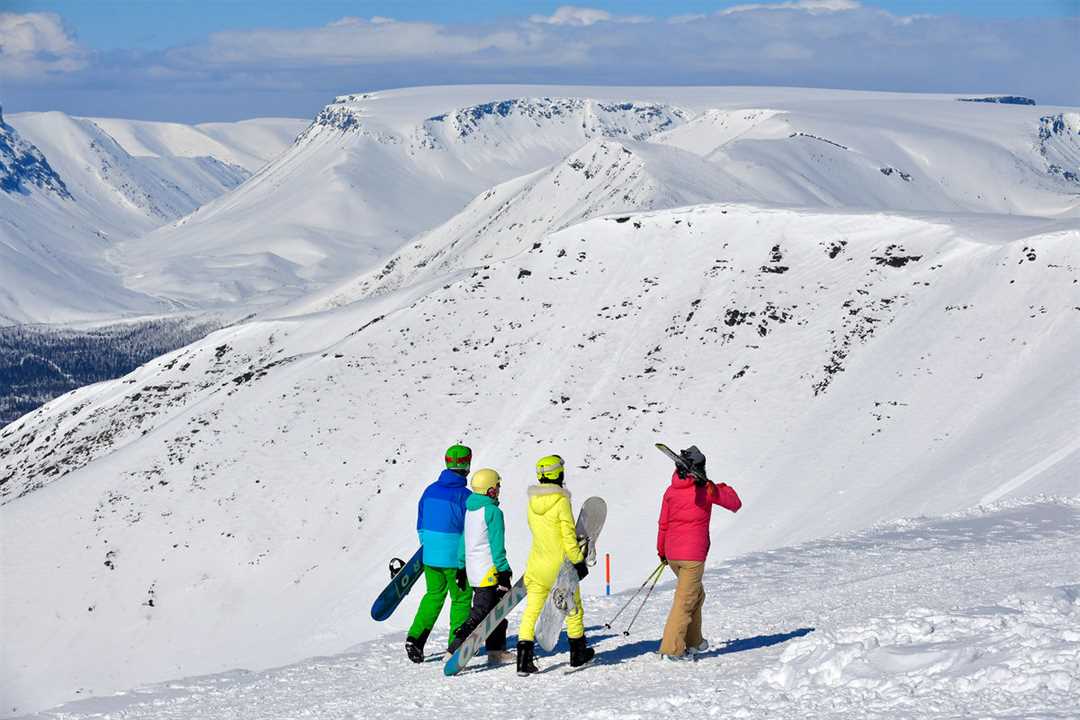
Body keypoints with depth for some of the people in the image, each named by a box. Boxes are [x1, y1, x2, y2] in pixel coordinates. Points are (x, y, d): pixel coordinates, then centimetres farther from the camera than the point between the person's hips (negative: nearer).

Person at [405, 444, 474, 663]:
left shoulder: (430, 491, 2)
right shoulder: (465, 496, -16)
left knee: (434, 595, 19)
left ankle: (415, 637, 4)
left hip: (430, 556, 5)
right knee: (461, 599, 10)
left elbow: (421, 524, 11)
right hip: (456, 559, -5)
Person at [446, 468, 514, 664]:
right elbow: (497, 545, -16)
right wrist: (504, 571, -13)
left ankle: (496, 651, 22)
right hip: (489, 570, -9)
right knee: (479, 615, -8)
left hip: (472, 567, 9)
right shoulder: (493, 511, -14)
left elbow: (463, 540, 16)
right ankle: (455, 652, -15)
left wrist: (461, 567, 22)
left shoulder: (470, 509, 10)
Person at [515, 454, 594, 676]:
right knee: (573, 608, 16)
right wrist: (578, 561, -6)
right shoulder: (561, 501, -16)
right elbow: (569, 535, -16)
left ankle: (524, 659, -7)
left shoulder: (532, 501, 1)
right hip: (560, 565, -4)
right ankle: (578, 653, 30)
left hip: (537, 564, 4)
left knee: (531, 610, 3)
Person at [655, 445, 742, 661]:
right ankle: (671, 649, -10)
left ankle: (693, 642, 28)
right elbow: (735, 504, 5)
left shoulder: (670, 491, 4)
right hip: (693, 554, -6)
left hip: (672, 554, 6)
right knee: (685, 601, -4)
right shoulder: (706, 490, -8)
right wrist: (725, 489, 24)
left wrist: (661, 552, 23)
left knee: (696, 594, 23)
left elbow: (663, 524, 10)